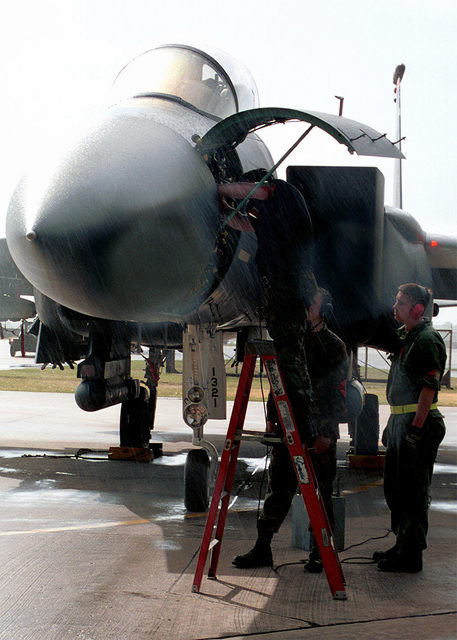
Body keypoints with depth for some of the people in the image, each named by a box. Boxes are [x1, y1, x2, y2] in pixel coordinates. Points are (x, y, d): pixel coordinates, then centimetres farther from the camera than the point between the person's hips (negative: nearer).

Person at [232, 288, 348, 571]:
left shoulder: (334, 346, -1)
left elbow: (338, 394, -5)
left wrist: (326, 431, -12)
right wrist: (272, 418, 9)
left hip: (320, 432, -4)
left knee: (321, 493, 2)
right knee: (278, 488, 4)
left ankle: (320, 552, 11)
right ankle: (263, 549, 7)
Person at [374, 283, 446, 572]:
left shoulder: (427, 339, -13)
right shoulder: (404, 336, 16)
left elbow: (429, 387, -19)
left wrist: (416, 429, -23)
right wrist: (392, 424, 22)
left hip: (418, 422, -10)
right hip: (401, 420, 10)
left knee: (412, 491, -6)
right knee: (395, 488, 16)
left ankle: (411, 554, -1)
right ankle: (403, 546, 26)